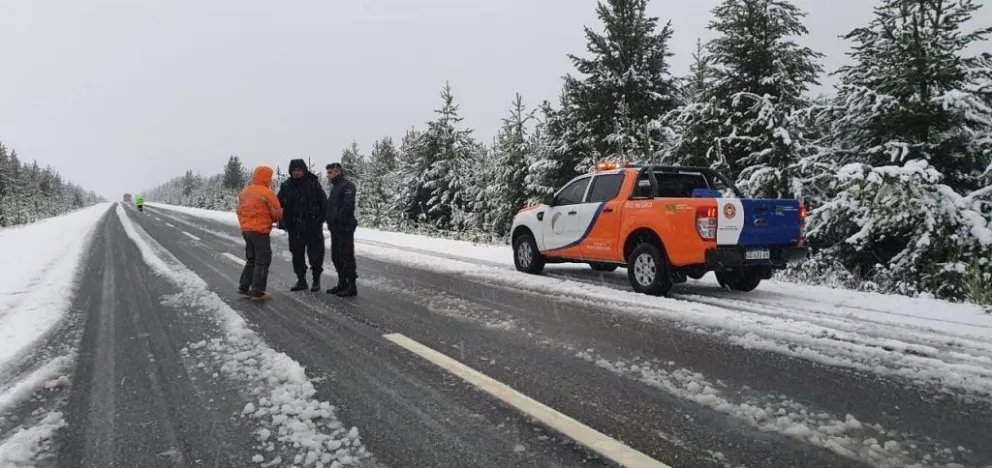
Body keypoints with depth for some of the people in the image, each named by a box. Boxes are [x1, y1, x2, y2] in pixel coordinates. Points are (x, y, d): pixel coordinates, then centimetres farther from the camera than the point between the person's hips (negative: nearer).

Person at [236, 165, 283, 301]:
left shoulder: (244, 192, 9)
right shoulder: (267, 193, -14)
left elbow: (240, 211, 15)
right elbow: (277, 214, -11)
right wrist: (280, 217, 11)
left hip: (246, 230, 8)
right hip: (260, 231, -8)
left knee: (251, 259, 20)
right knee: (263, 261, 0)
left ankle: (244, 287, 21)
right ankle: (258, 292, 0)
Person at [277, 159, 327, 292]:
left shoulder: (313, 183, -5)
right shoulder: (286, 186, 3)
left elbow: (323, 202, -4)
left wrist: (321, 218, -10)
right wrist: (283, 222, -3)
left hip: (313, 226, -3)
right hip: (295, 228, 4)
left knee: (315, 253, 2)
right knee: (297, 254, 10)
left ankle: (316, 279, 15)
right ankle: (301, 280, 22)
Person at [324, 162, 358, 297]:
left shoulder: (347, 185, -10)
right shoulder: (335, 186, 20)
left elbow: (348, 205, -21)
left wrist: (337, 219, -19)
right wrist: (330, 221, 10)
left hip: (345, 227, -10)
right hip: (335, 228, 10)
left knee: (346, 256, -7)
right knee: (336, 256, 13)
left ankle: (352, 286, -2)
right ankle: (342, 283, 22)